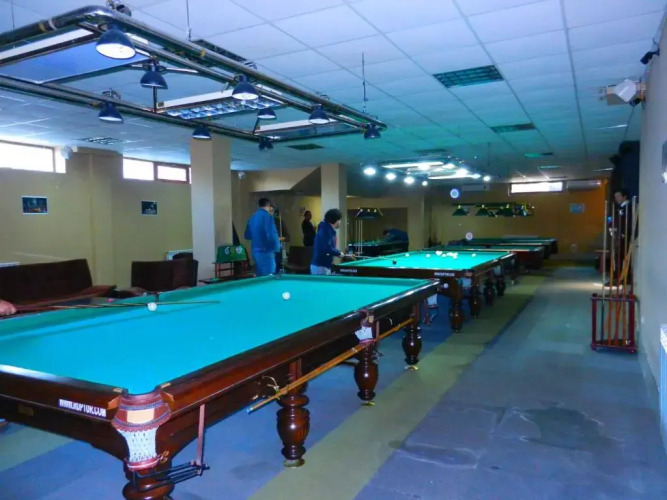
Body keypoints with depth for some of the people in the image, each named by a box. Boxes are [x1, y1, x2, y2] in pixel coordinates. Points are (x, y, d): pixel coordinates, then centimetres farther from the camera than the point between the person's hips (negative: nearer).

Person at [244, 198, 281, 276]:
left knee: (259, 276, 14)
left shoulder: (253, 217, 11)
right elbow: (272, 235, -19)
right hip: (266, 252, -8)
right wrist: (277, 247, -6)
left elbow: (246, 236, 16)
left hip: (255, 251, 8)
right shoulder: (267, 216, -11)